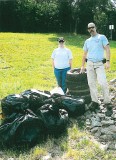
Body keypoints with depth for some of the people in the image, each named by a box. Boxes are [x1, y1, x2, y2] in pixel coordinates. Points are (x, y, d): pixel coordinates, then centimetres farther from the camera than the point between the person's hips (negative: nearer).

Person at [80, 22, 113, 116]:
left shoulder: (102, 37, 5)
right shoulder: (87, 41, 17)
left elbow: (107, 49, -4)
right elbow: (85, 54, 23)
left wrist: (108, 61, -16)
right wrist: (83, 66, 18)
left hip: (99, 64, -5)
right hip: (90, 64, 5)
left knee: (103, 83, -17)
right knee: (91, 83, 2)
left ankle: (108, 104, -10)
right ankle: (95, 103, 9)